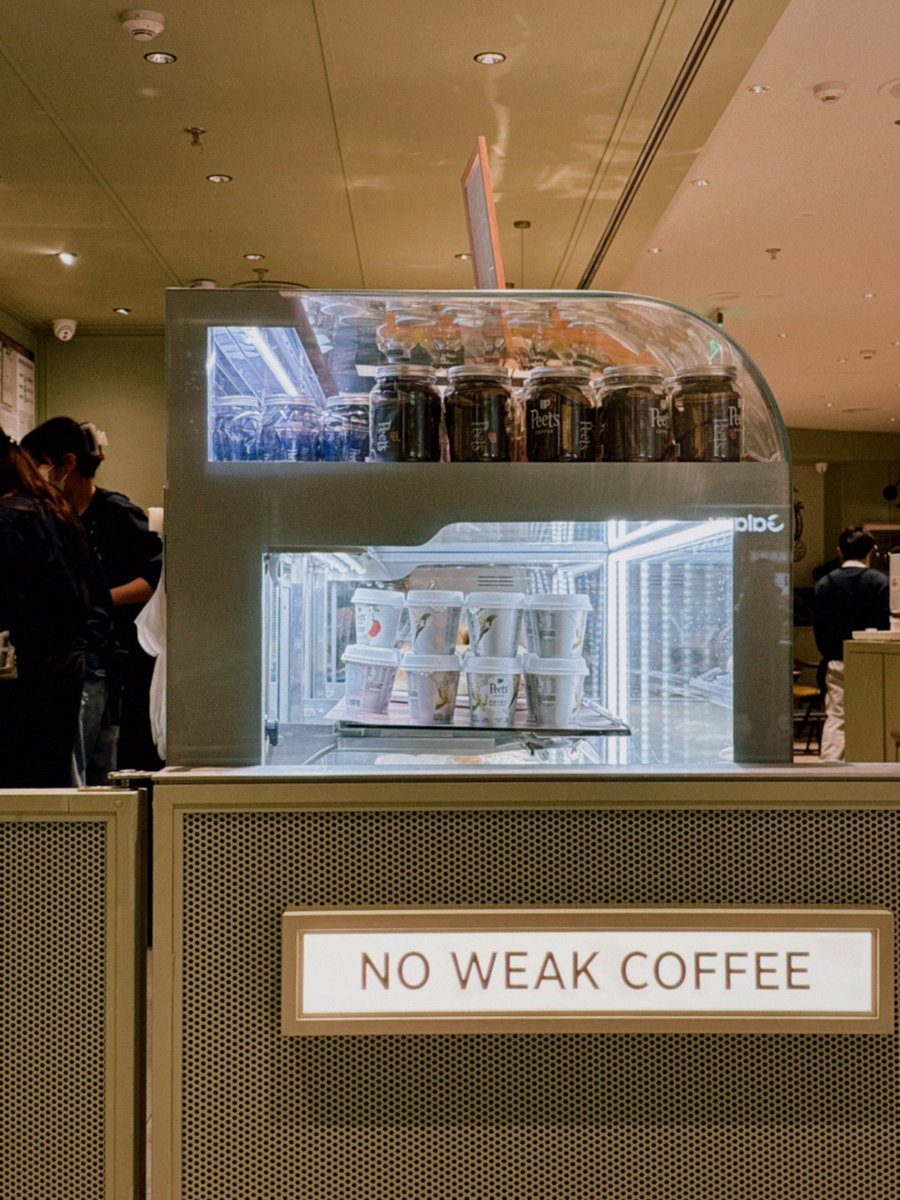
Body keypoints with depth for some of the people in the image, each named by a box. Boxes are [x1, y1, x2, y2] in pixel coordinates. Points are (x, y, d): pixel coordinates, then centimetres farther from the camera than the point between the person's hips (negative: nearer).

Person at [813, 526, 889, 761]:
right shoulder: (879, 581, -6)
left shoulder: (824, 583, 4)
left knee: (835, 717, 5)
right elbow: (883, 625, -7)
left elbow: (818, 626, 4)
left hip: (836, 662, 3)